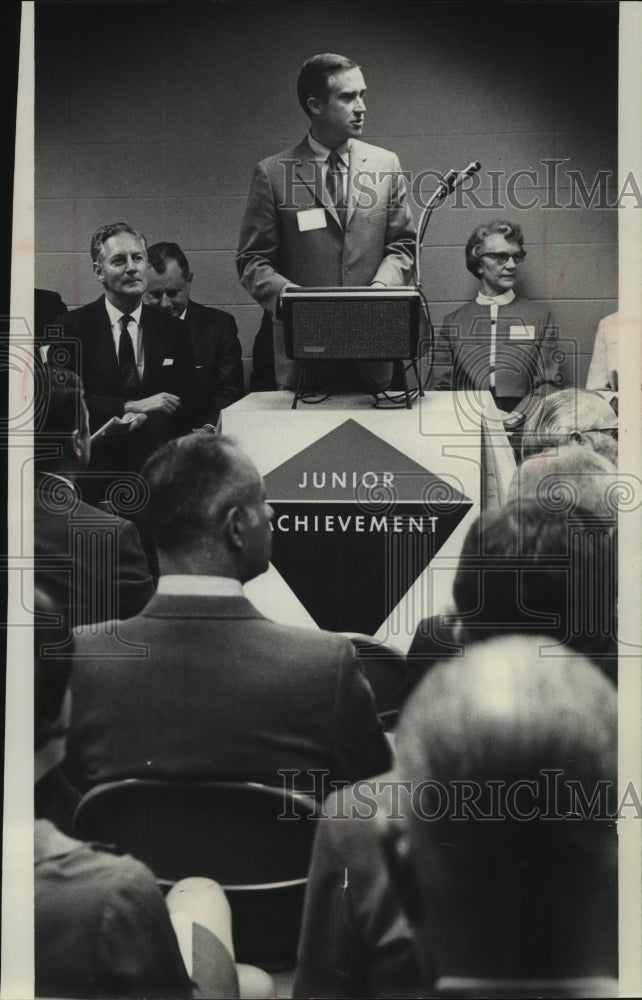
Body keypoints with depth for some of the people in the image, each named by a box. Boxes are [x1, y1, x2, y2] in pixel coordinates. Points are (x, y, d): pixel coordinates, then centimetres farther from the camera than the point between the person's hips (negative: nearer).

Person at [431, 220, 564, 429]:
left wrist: (516, 417, -10)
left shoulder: (540, 316, 16)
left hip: (521, 427, 0)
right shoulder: (454, 321, 17)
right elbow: (440, 388, 13)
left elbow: (549, 386, 9)